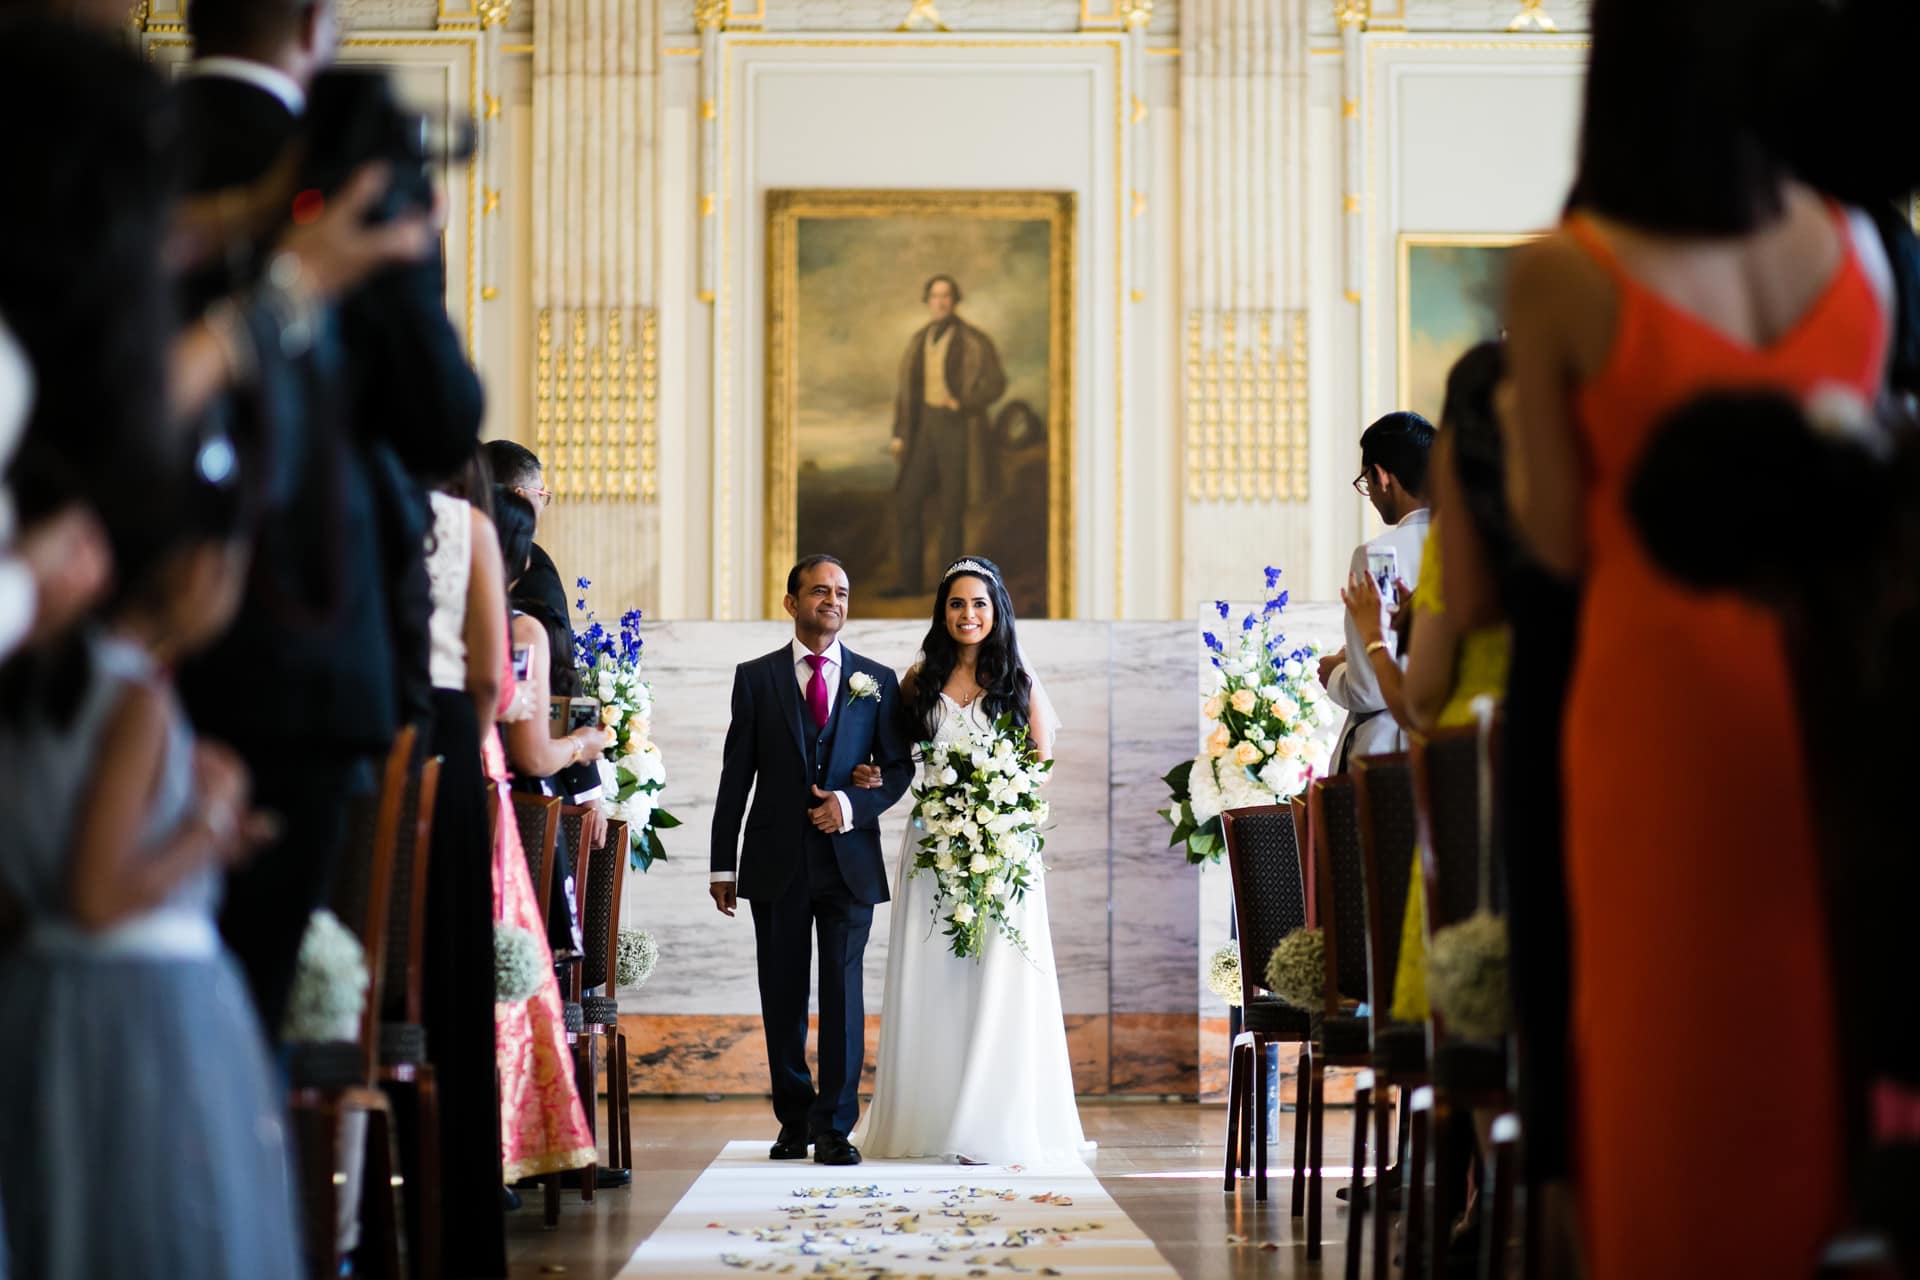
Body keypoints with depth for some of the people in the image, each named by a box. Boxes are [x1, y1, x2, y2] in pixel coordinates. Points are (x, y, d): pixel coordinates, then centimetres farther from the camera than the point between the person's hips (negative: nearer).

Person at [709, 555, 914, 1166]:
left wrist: (854, 804, -11)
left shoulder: (877, 681, 8)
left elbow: (899, 766, 8)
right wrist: (723, 864, 2)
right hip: (777, 862, 0)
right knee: (783, 995, 5)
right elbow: (736, 775, 5)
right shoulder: (756, 678, 6)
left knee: (843, 989, -4)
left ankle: (835, 1127, 0)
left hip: (849, 860, 0)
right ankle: (794, 1121, 15)